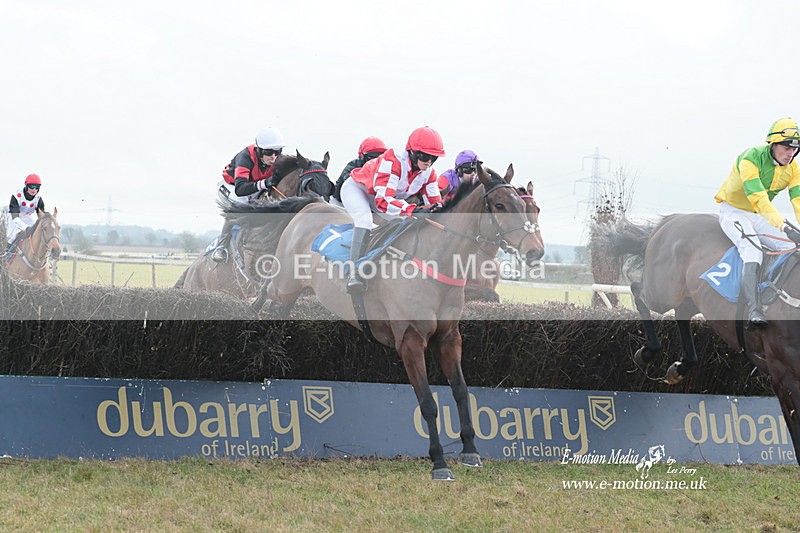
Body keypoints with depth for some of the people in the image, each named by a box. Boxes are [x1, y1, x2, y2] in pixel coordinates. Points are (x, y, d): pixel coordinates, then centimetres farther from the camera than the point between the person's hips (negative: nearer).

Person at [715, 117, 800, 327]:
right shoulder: (750, 159, -28)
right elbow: (758, 199, -38)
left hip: (759, 216, 7)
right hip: (733, 213, -7)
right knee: (753, 252, -32)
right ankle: (753, 310, -40)